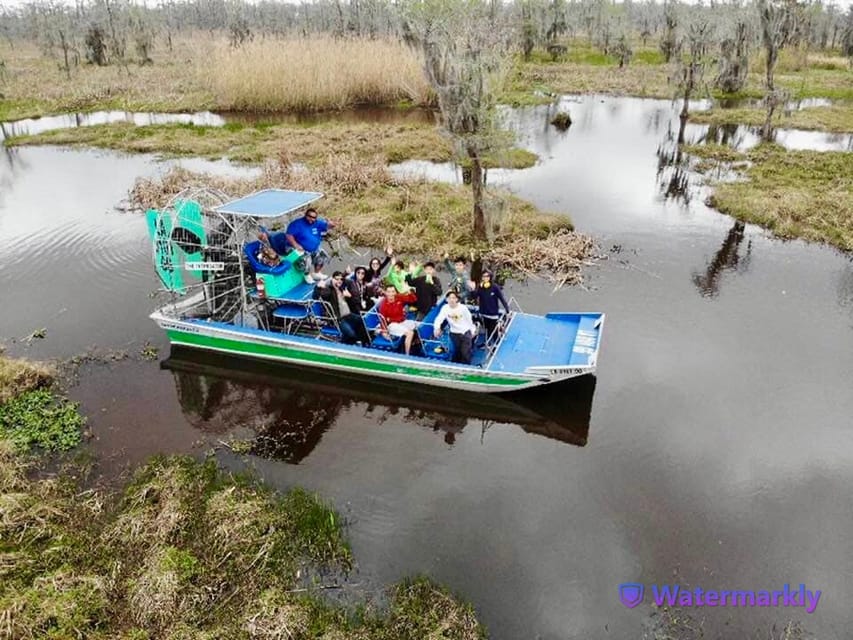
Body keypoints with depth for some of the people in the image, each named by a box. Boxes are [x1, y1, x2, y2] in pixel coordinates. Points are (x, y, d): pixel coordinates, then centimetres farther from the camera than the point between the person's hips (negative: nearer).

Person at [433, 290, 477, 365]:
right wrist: (436, 328, -44)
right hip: (454, 333, 2)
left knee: (465, 353, -5)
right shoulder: (445, 308, -13)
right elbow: (439, 318, -24)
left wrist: (473, 331, 7)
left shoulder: (463, 308, -16)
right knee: (457, 353, 8)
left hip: (466, 332, -1)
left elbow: (469, 319, -2)